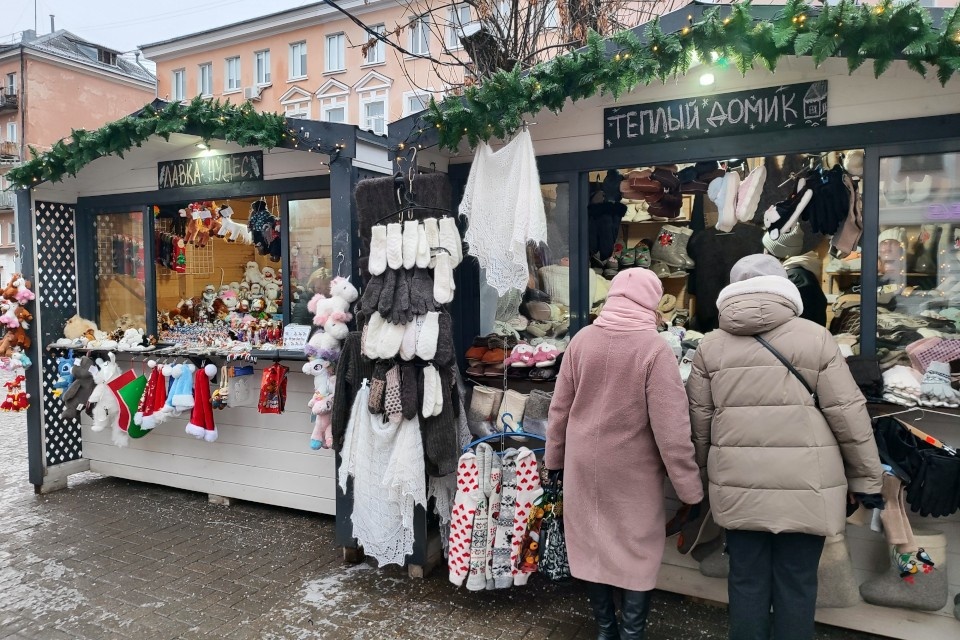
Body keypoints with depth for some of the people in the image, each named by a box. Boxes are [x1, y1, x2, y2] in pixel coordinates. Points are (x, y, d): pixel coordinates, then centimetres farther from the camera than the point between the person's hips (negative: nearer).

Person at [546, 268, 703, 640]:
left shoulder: (581, 340, -5)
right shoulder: (655, 349, -17)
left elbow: (560, 407, 2)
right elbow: (671, 428, -17)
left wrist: (554, 458, 15)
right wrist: (691, 489, -9)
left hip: (584, 464, 4)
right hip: (633, 469, -4)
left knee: (592, 543, 17)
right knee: (638, 550, 14)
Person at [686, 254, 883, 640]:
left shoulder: (711, 345, 3)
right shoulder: (816, 338, -3)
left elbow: (699, 417, 6)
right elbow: (848, 413, -3)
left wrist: (702, 470, 19)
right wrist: (867, 478, 6)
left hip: (738, 485, 2)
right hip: (805, 486, -1)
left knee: (747, 580, 13)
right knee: (796, 583, 11)